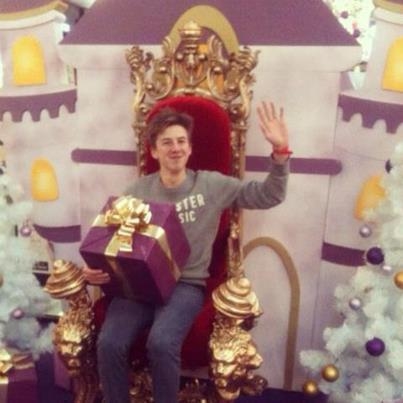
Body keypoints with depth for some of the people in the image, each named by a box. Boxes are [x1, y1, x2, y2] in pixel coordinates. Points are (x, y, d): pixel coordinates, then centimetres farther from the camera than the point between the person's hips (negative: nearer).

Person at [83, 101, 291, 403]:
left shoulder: (211, 184, 2)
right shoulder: (138, 191, 7)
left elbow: (269, 196, -1)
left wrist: (280, 151, -15)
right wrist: (96, 268, -11)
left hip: (186, 284, -2)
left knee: (162, 343, -29)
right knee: (109, 343, -21)